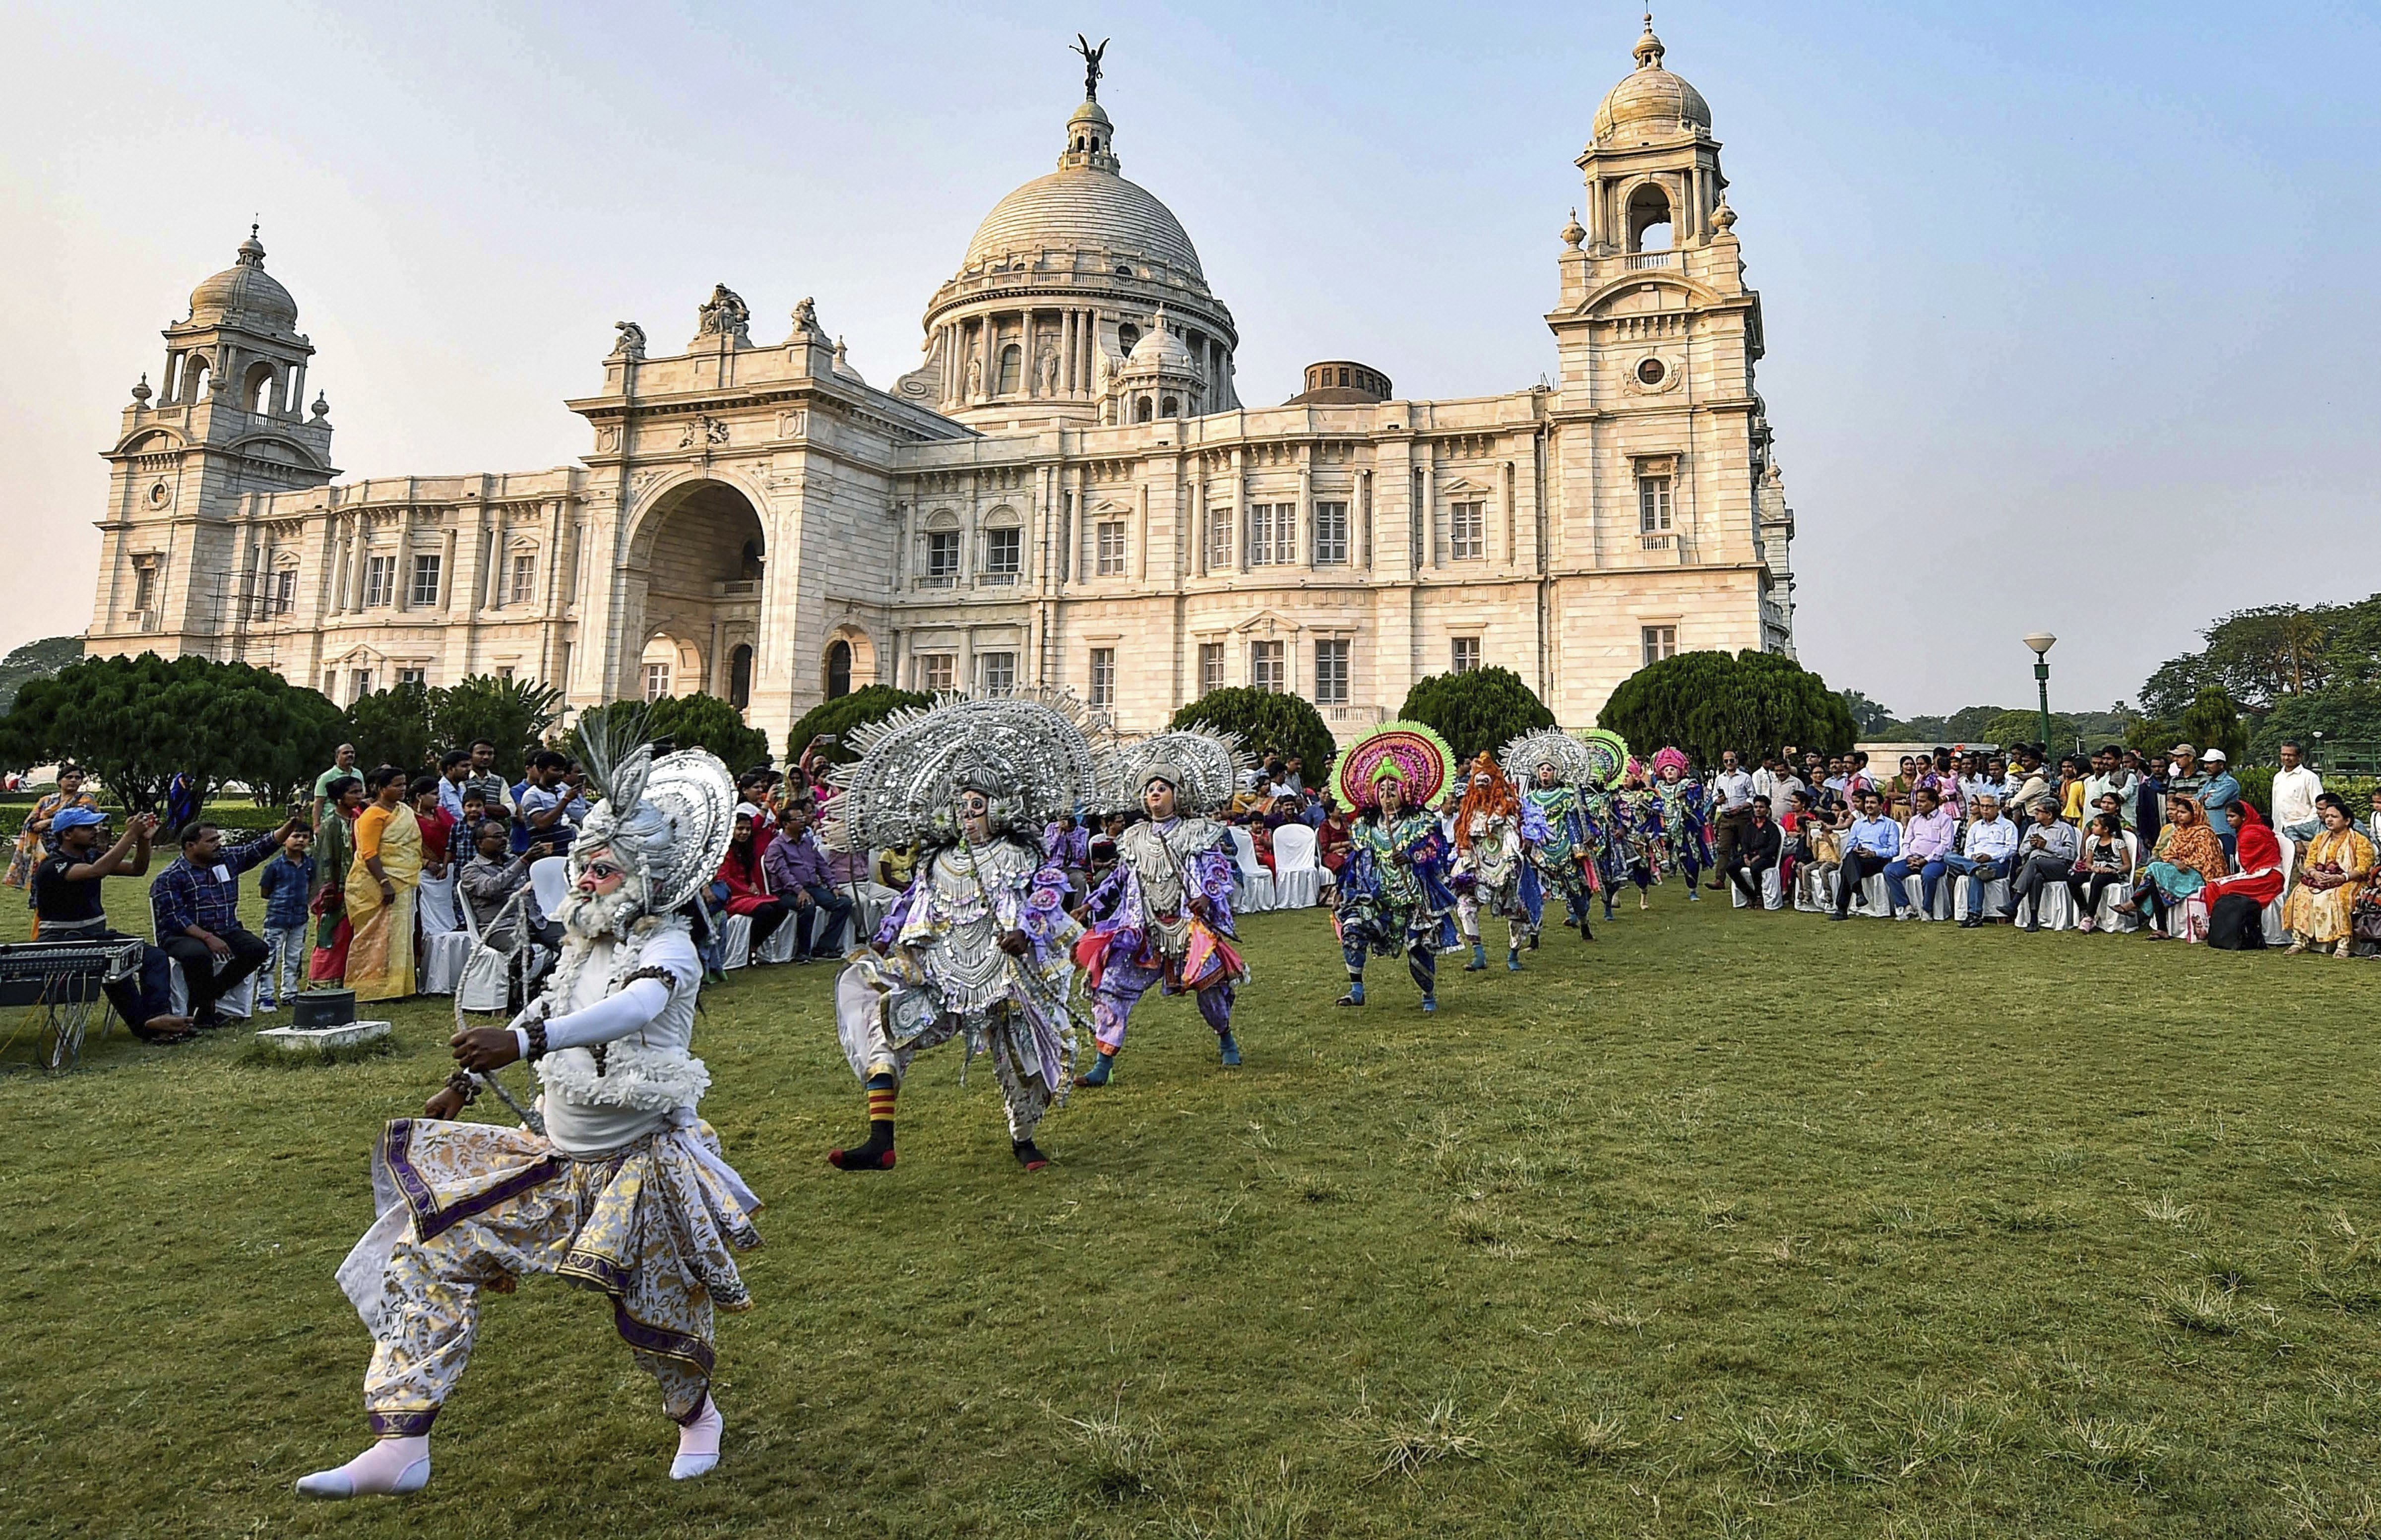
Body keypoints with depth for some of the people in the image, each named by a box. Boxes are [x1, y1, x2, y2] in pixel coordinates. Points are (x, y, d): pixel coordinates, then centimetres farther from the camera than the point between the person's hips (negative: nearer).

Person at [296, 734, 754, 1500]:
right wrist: (467, 1080, 23)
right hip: (555, 1157, 7)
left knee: (657, 1322, 9)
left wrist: (521, 1044, -51)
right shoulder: (582, 944, 3)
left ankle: (697, 1417, 42)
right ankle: (400, 1449, 5)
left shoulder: (668, 946, -19)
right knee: (432, 1253, -2)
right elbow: (543, 1013, 20)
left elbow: (634, 1009, -40)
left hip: (641, 1166, -6)